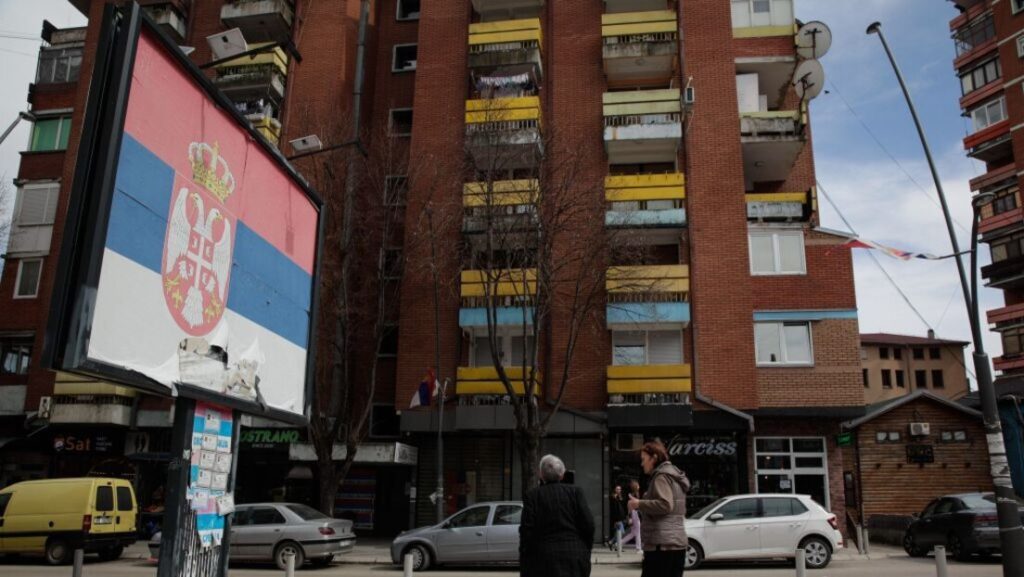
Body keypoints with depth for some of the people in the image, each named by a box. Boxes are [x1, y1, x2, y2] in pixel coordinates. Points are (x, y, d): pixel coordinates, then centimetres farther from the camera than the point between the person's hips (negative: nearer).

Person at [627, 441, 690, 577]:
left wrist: (639, 504, -13)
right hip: (677, 542, 10)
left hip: (661, 544, -10)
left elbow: (665, 504, -21)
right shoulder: (674, 476, 22)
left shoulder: (661, 476, -8)